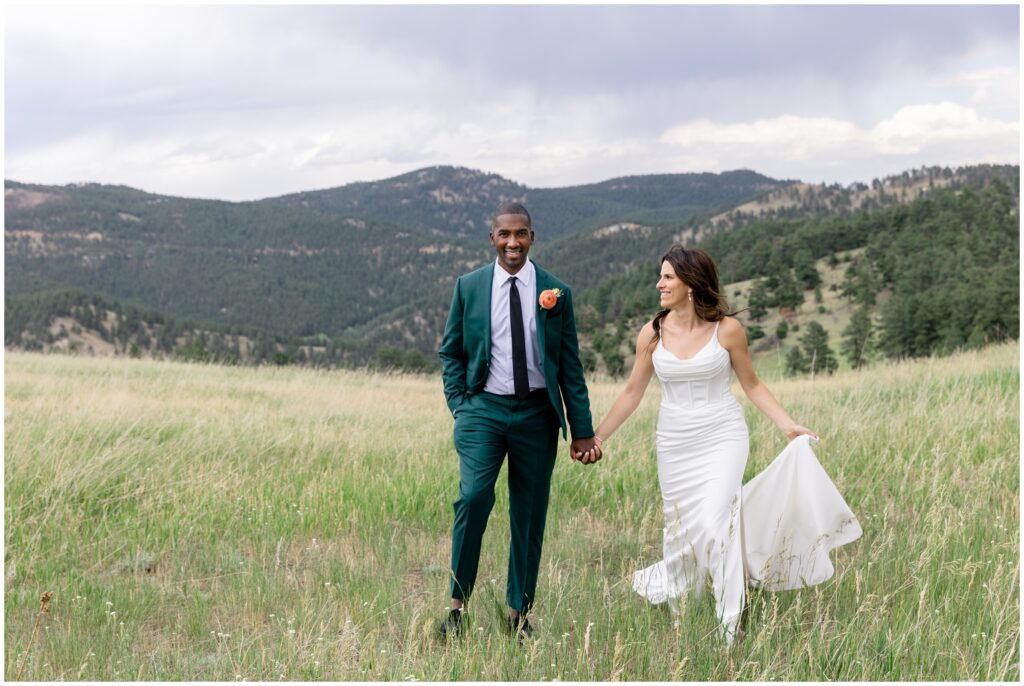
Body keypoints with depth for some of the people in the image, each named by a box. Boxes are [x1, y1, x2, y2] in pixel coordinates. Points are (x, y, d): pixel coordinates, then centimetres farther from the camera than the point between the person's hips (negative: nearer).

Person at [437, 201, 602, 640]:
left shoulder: (555, 292, 4)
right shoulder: (469, 286, 5)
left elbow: (570, 365, 6)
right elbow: (450, 351, 11)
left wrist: (583, 431, 3)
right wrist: (459, 406, -1)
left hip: (537, 413, 1)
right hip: (484, 408, -1)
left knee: (529, 513, 5)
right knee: (474, 496, -19)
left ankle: (518, 612, 16)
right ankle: (458, 604, -8)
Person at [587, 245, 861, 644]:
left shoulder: (727, 330, -8)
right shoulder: (652, 333, -3)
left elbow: (752, 385, 3)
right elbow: (632, 393, 6)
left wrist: (788, 427, -3)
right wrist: (597, 437, 6)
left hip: (722, 437, -2)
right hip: (675, 442, 3)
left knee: (714, 523, -15)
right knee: (682, 528, 8)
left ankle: (728, 626, -1)